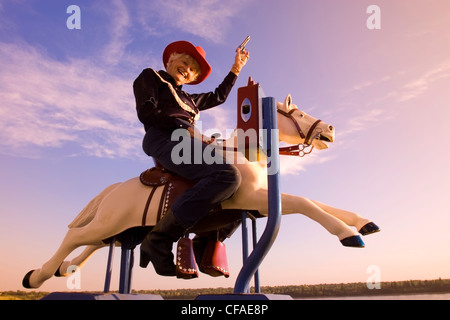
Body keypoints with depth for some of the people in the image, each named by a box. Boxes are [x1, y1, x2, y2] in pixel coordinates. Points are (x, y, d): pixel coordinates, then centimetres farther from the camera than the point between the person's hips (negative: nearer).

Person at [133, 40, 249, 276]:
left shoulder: (187, 99, 35)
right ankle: (159, 239, -30)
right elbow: (146, 112, -3)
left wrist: (236, 69, 46)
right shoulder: (150, 77, 14)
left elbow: (218, 97, 46)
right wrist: (186, 129, -11)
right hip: (165, 139, -9)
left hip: (186, 142, 9)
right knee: (228, 175, -29)